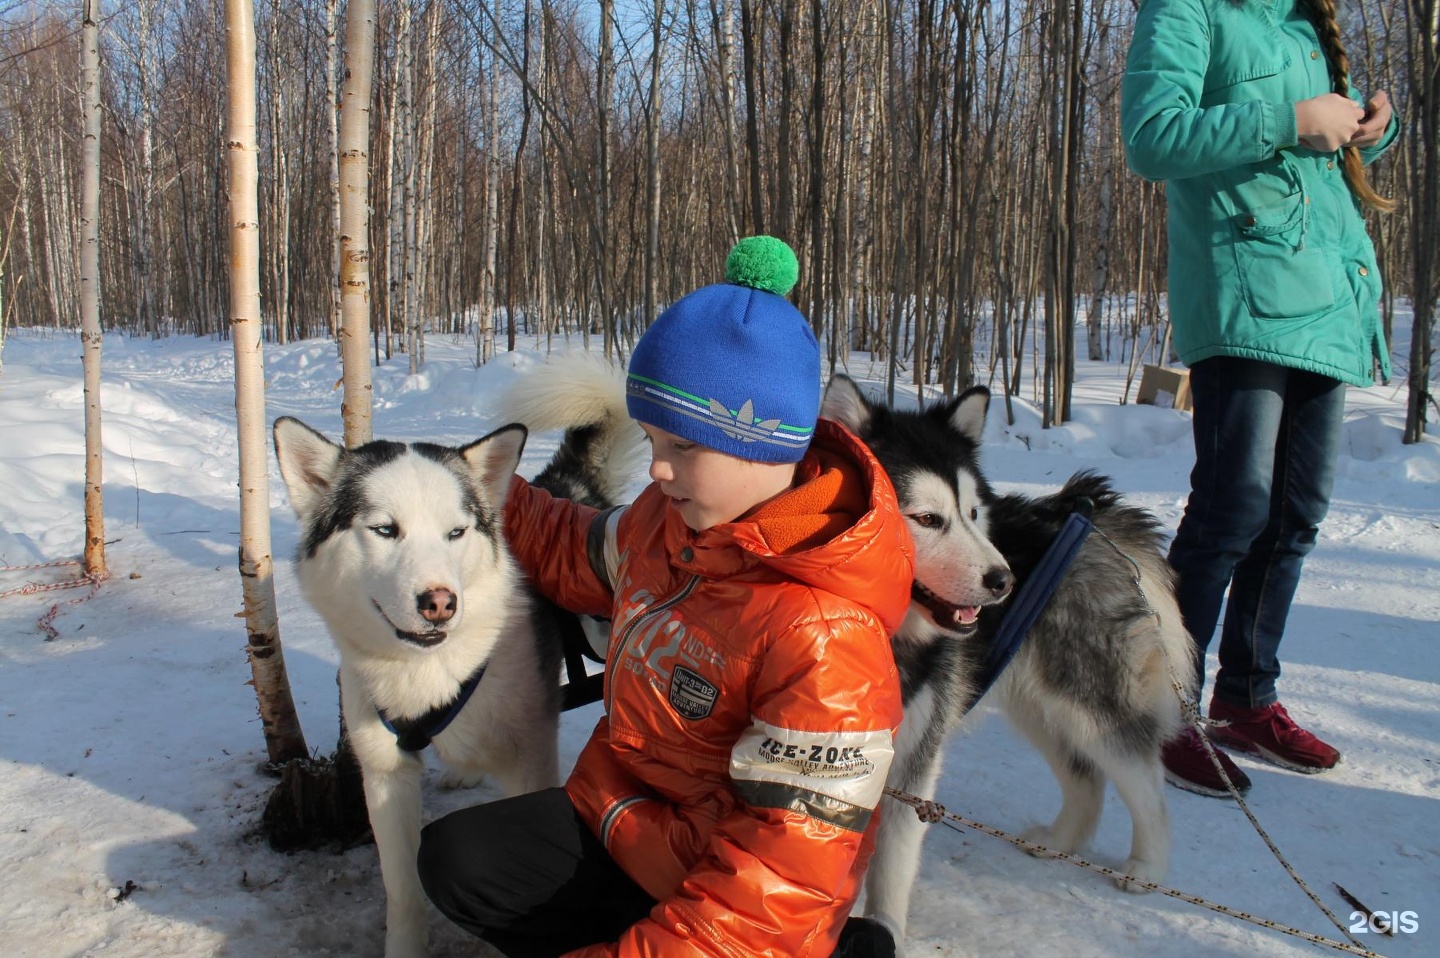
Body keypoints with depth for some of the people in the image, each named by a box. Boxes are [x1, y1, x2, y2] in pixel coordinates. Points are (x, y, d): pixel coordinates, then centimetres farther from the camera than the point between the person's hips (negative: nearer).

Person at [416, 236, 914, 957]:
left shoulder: (825, 635, -32)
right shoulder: (671, 517, -7)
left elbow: (779, 886, -29)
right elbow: (586, 560, 19)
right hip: (619, 814, 8)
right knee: (453, 858, 0)